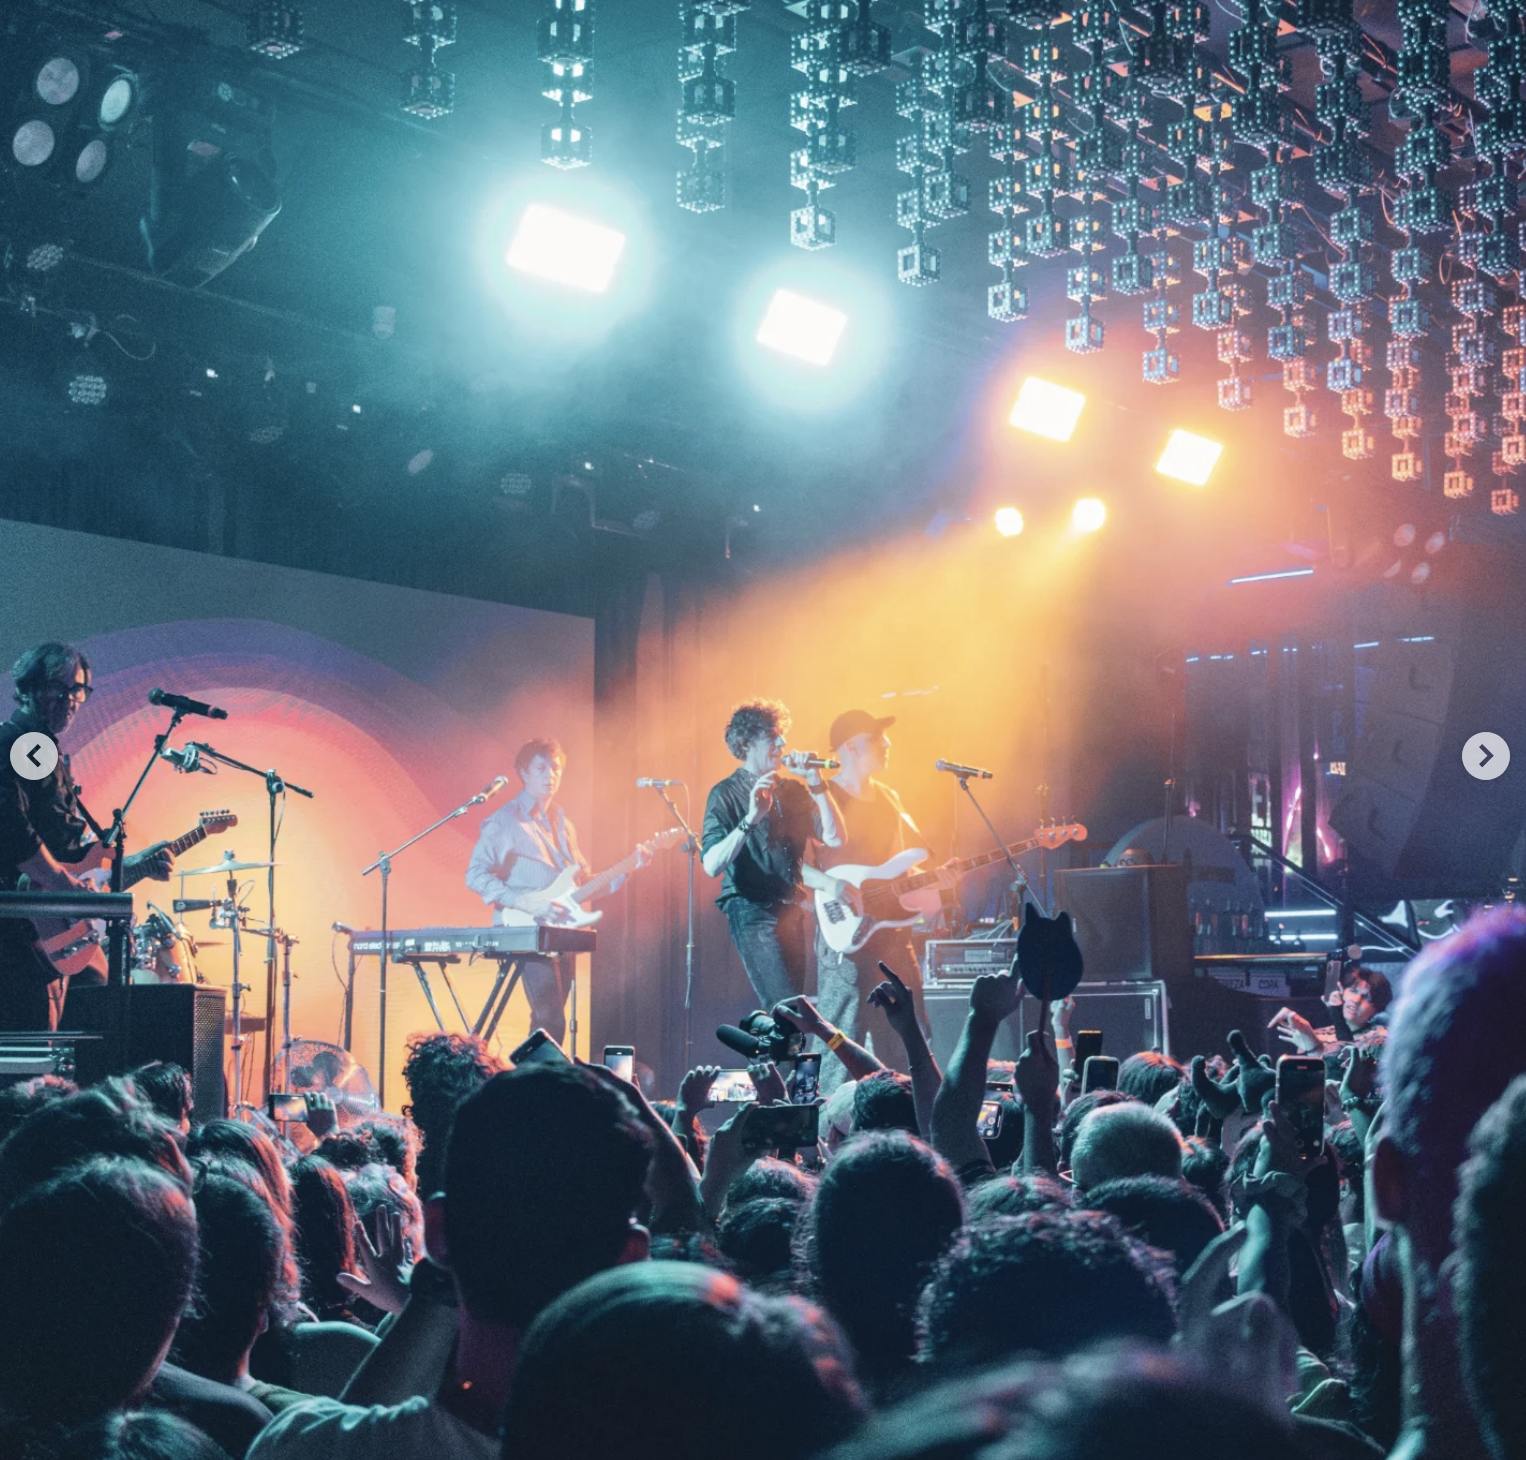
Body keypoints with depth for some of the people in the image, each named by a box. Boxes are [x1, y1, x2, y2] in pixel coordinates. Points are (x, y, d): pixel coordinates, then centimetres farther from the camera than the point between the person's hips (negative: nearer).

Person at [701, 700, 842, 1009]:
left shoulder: (792, 791, 12)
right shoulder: (726, 794, -5)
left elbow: (833, 838, 2)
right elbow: (711, 865, -18)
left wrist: (817, 784, -5)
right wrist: (751, 818, -28)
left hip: (792, 912, 7)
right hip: (753, 911, -7)